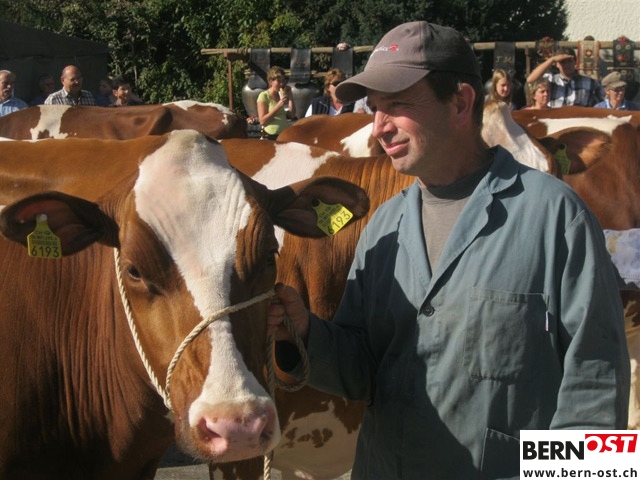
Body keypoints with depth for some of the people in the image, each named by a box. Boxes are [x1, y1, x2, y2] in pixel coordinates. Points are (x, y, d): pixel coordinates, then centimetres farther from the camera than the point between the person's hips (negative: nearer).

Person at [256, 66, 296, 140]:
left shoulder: (283, 95, 11)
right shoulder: (264, 96, -6)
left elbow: (292, 115, 4)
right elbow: (262, 121, -14)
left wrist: (290, 96, -1)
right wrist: (279, 106, -19)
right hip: (270, 136, -5)